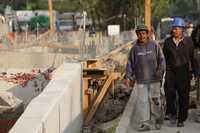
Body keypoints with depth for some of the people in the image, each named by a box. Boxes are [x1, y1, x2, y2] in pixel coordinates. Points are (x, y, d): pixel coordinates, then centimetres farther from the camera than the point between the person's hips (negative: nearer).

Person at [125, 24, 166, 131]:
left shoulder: (154, 45, 1)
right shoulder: (135, 48, 4)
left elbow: (161, 59, 1)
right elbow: (130, 63, 8)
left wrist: (160, 70, -14)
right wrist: (128, 76, 3)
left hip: (154, 79, -1)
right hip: (141, 80, 1)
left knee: (155, 100, 5)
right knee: (142, 101, -1)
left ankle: (156, 120, 23)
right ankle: (145, 123, 4)